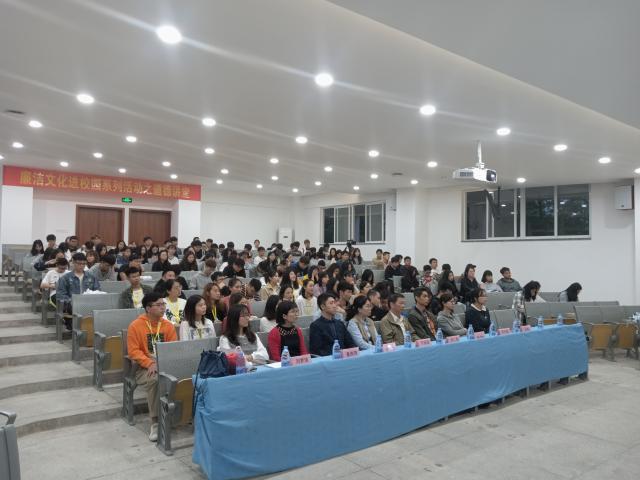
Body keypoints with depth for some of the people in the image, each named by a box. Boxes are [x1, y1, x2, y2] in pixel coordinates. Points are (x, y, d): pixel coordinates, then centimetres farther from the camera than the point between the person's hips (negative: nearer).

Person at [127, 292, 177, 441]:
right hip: (144, 368, -2)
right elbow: (133, 351, -6)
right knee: (154, 380, -36)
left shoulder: (168, 325, 8)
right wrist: (150, 363, -20)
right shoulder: (135, 326, -3)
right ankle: (156, 422, -23)